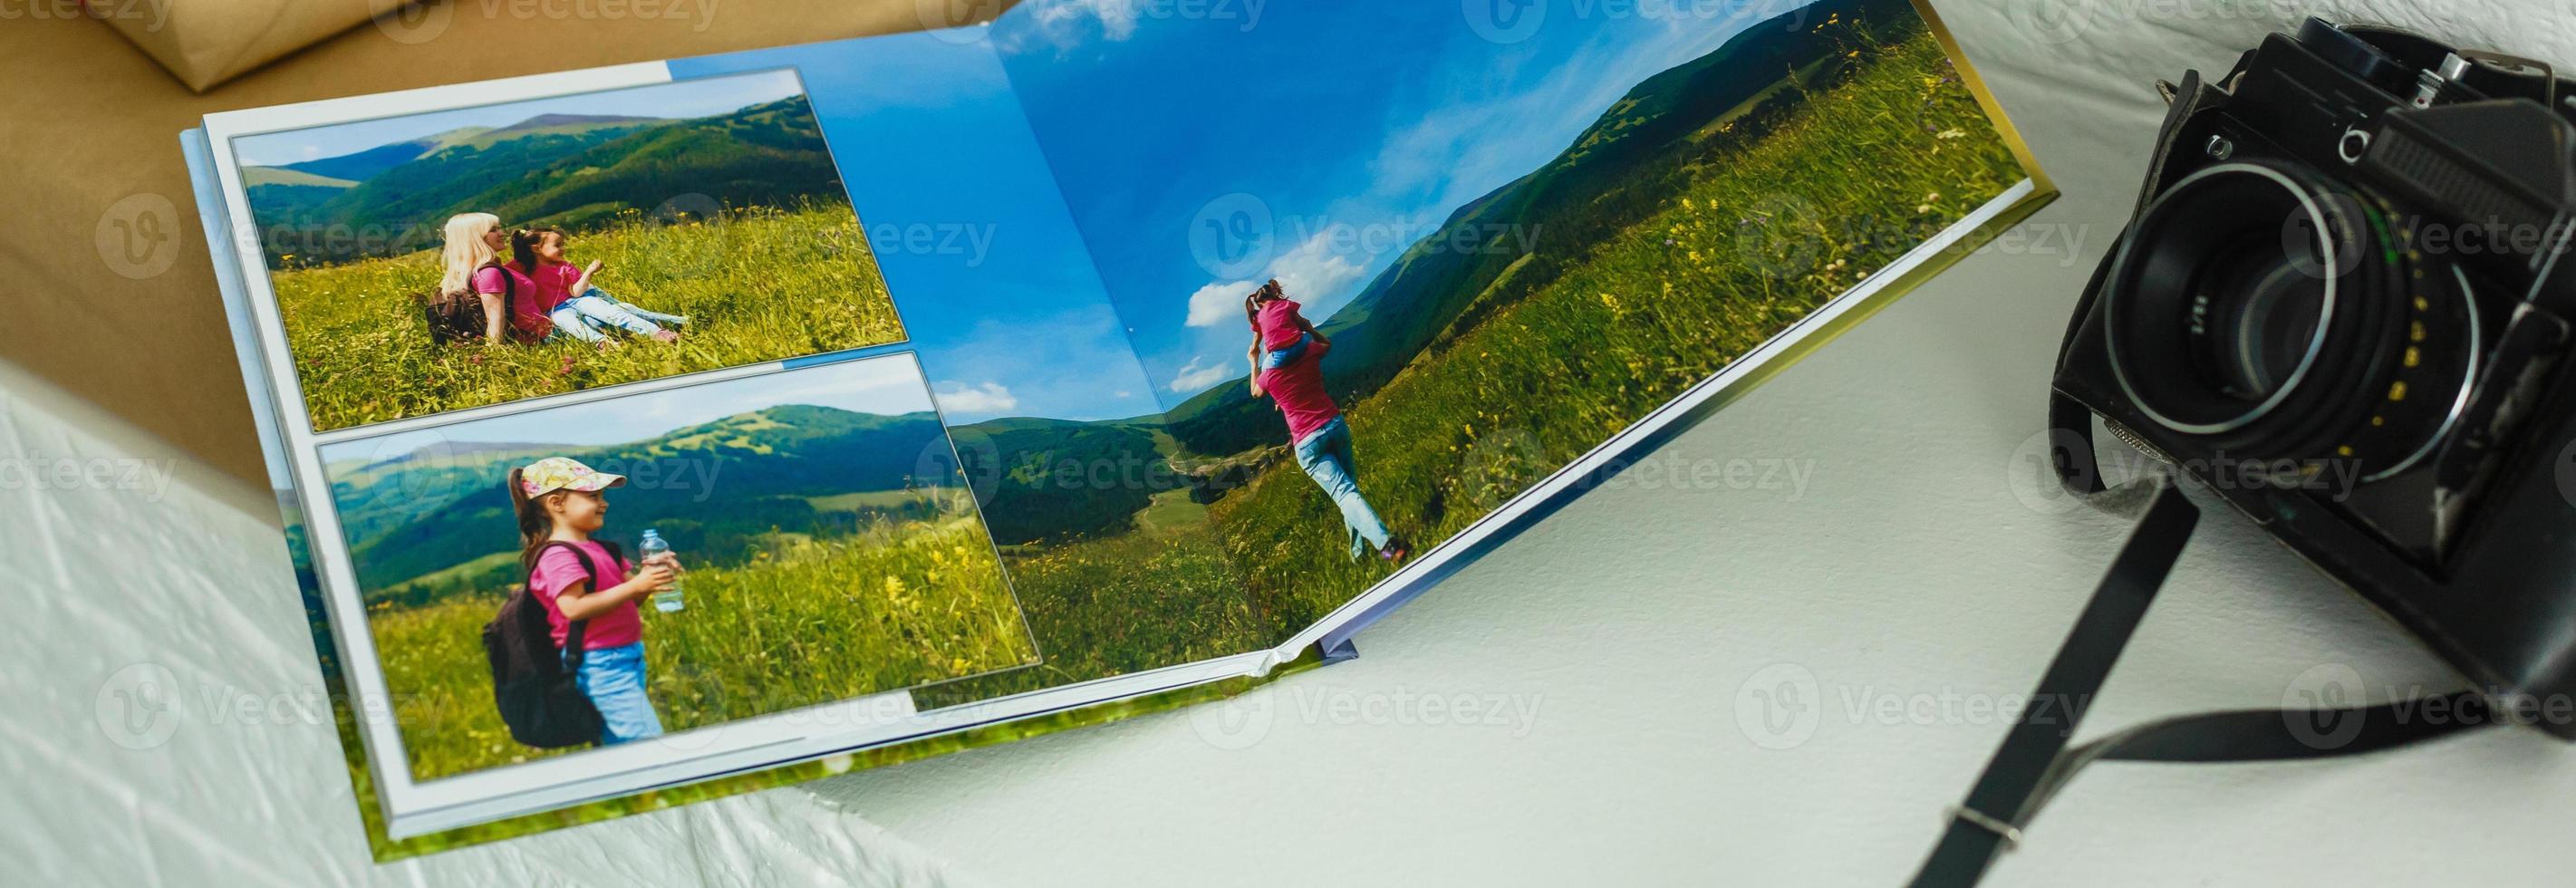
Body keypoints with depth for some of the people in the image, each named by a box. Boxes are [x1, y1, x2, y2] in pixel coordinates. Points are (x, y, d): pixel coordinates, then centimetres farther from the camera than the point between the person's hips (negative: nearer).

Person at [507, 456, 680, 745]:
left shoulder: (599, 549, 15)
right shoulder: (559, 556, -14)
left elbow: (622, 597, 18)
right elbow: (573, 607, -27)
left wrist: (651, 573, -2)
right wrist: (635, 586, -28)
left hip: (626, 658, 10)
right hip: (600, 663, -10)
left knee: (619, 747, 13)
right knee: (648, 740, -16)